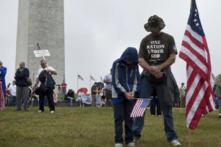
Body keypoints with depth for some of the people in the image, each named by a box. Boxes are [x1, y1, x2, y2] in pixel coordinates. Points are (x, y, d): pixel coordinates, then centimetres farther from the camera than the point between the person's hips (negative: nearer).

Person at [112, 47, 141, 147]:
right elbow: (115, 82, -9)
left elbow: (137, 80, 4)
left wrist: (133, 92, -13)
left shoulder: (135, 65, 1)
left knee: (129, 118, 5)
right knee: (119, 118, -2)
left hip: (130, 96, 3)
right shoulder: (116, 64, -8)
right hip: (118, 95, -3)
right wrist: (124, 92, -17)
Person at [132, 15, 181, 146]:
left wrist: (158, 68, -16)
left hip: (164, 77, -1)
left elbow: (172, 58, -2)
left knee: (167, 107, 2)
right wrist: (152, 70, -17)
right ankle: (135, 134, 7)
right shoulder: (145, 40, 9)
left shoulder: (169, 39, 5)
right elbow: (141, 60, 1)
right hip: (147, 77, 2)